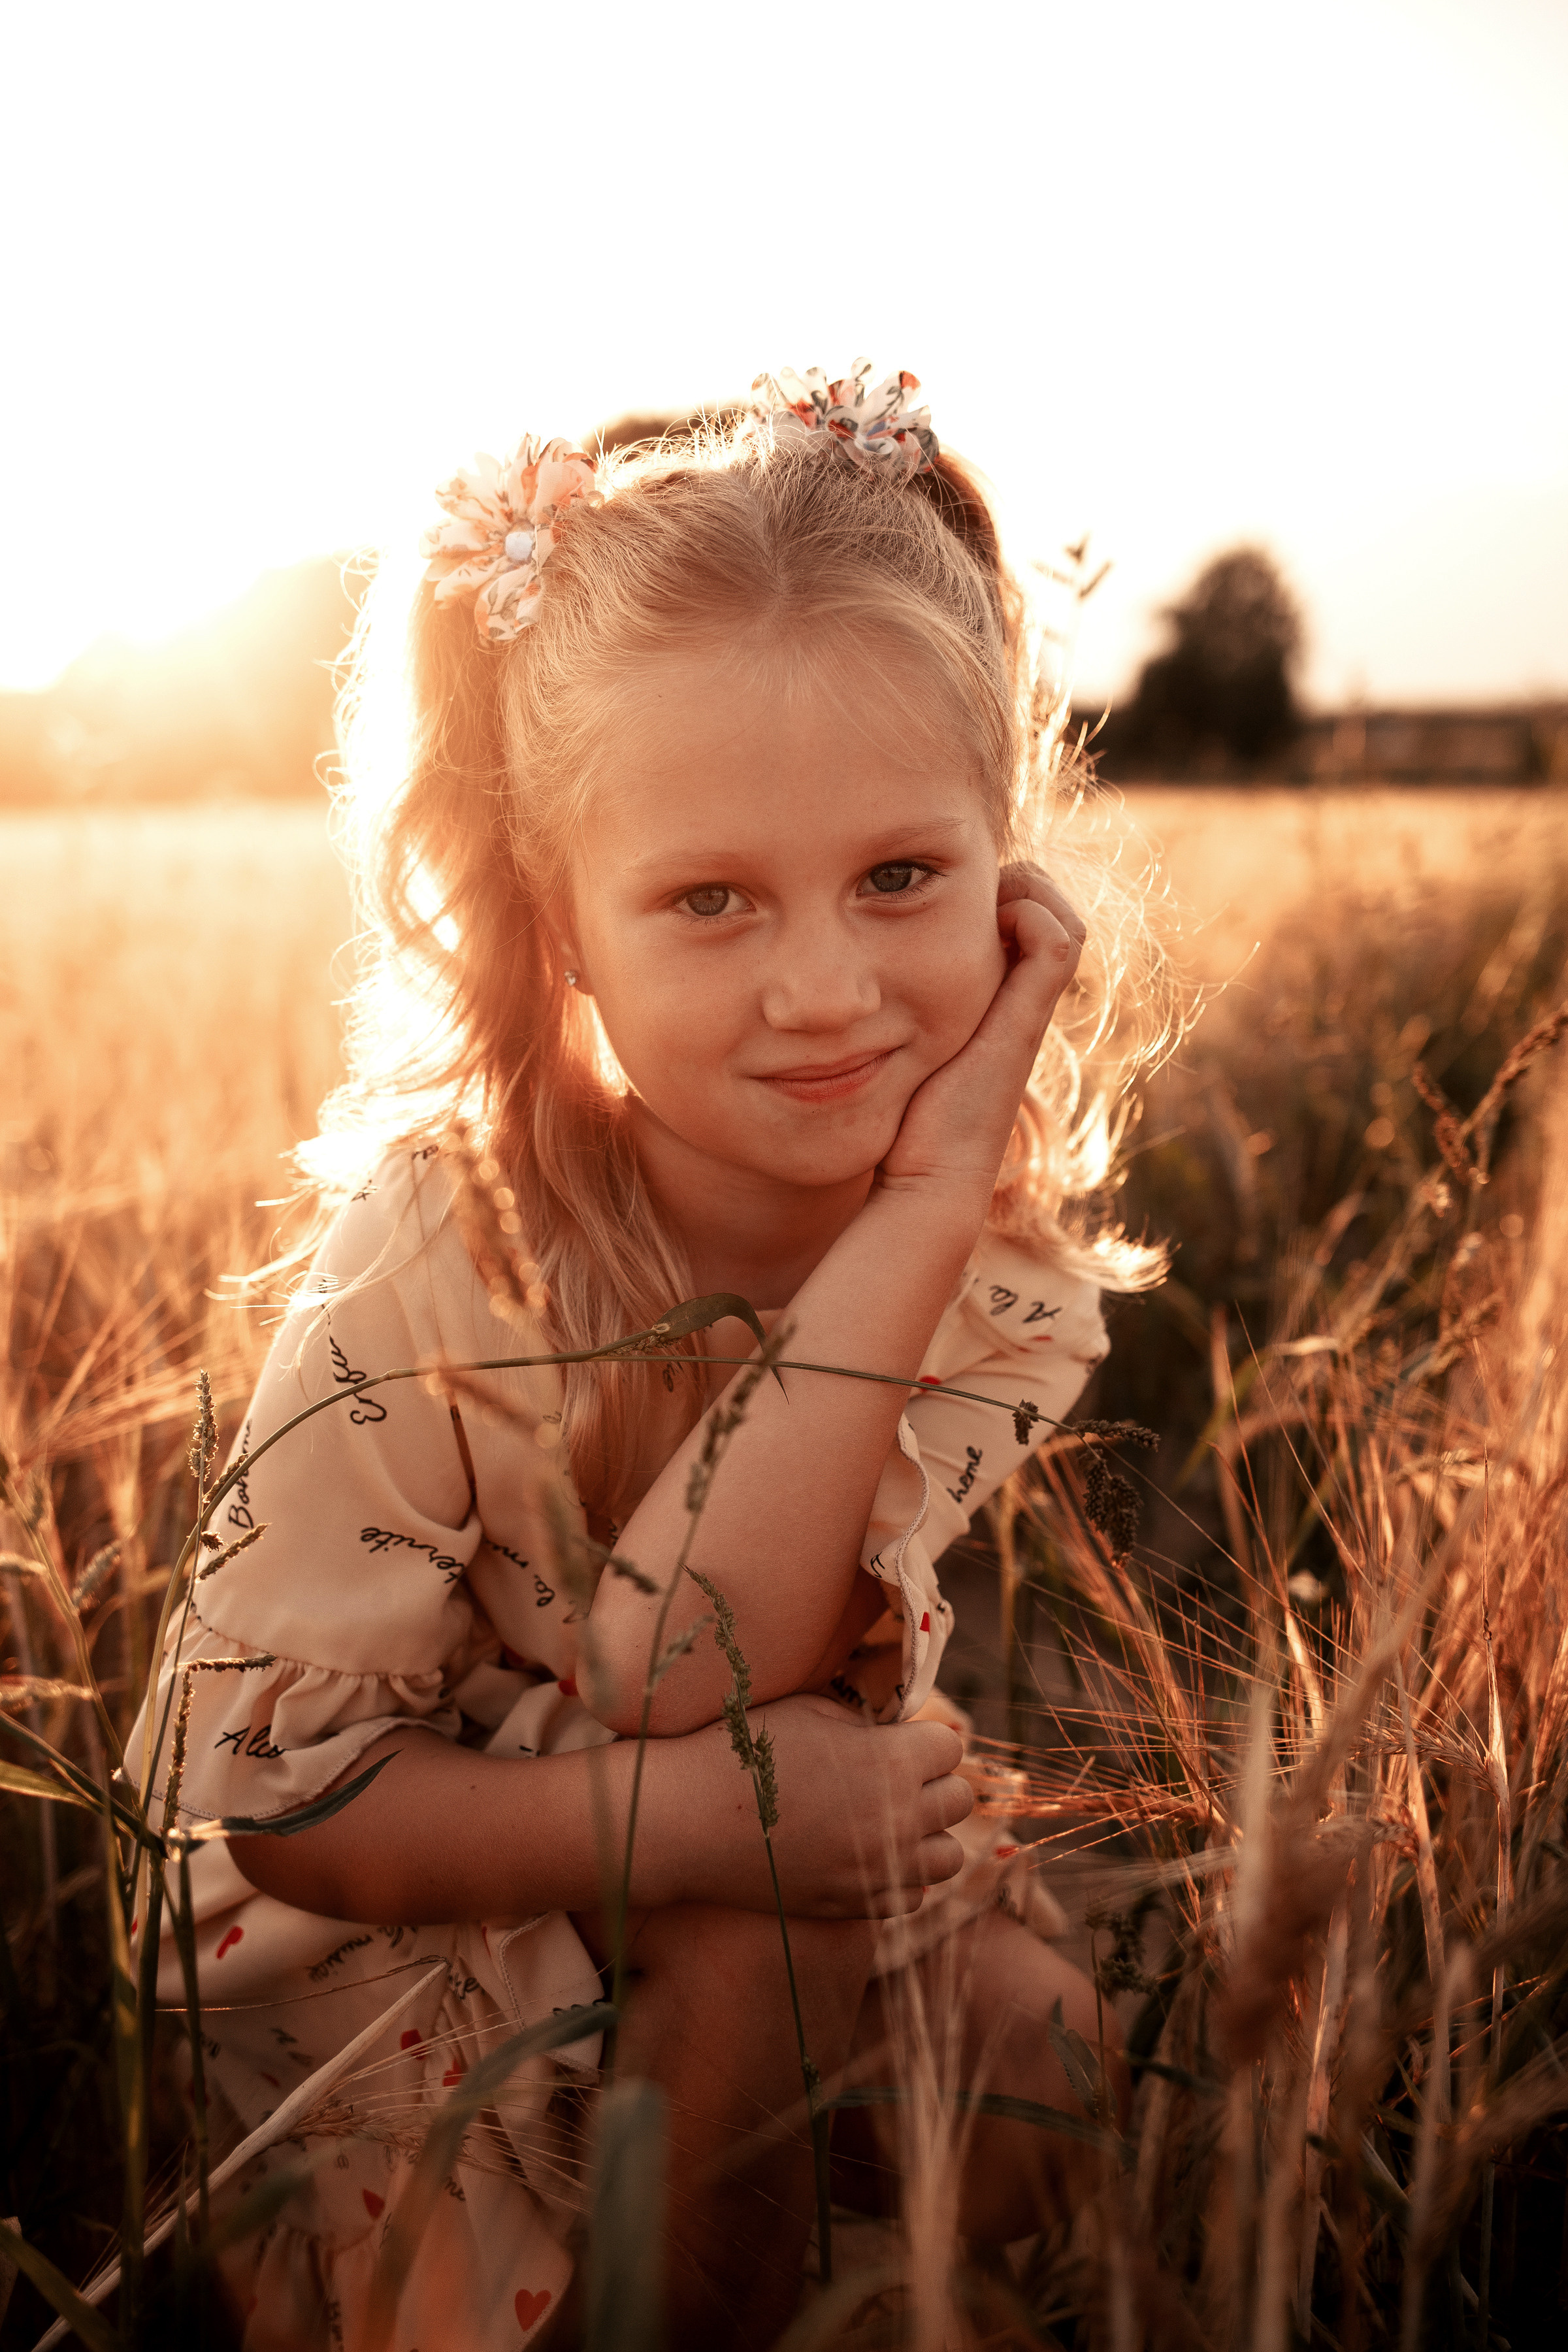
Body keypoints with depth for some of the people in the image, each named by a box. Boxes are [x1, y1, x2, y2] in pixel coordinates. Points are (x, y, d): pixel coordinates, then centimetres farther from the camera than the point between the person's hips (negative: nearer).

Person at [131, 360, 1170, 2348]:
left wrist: (914, 1217, -37)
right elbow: (274, 1793, -20)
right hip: (413, 1970, -3)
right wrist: (699, 1815, -32)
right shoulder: (441, 1255, -24)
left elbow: (674, 1673, -30)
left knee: (1053, 2176, -16)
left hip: (800, 1904, 4)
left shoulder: (996, 1248, -16)